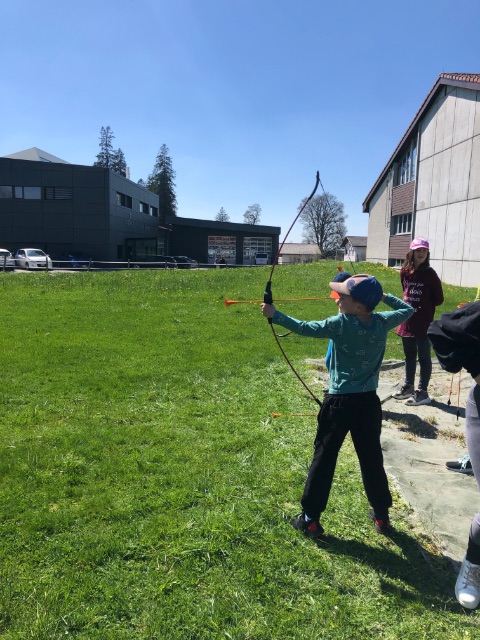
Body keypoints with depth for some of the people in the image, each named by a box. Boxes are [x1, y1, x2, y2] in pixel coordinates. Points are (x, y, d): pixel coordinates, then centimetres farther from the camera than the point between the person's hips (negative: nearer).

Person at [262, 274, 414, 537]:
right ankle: (382, 516, 32)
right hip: (369, 401, 5)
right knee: (372, 458, 18)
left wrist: (274, 314, -5)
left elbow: (304, 328, -12)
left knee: (324, 458, 7)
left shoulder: (341, 324, -15)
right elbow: (408, 309, 16)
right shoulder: (383, 322, -2)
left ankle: (310, 519, 16)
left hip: (340, 402, -4)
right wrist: (384, 295, 20)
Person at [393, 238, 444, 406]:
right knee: (409, 356, 17)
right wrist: (407, 304, 8)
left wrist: (424, 307, -5)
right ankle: (408, 387, 31)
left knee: (424, 357, 2)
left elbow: (439, 299, -4)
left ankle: (422, 392, 10)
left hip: (423, 324, -6)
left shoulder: (430, 274, -10)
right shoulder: (405, 272, 4)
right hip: (407, 322, 6)